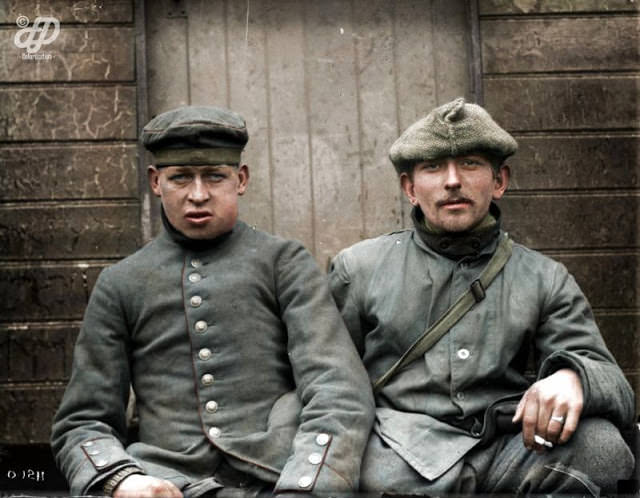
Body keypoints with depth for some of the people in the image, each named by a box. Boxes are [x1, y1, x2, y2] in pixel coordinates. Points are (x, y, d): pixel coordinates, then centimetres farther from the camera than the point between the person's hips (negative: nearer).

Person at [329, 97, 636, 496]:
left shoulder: (545, 280, 13)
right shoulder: (358, 267, 12)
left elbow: (617, 389, 7)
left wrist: (572, 377, -19)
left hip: (508, 449, 2)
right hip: (402, 455, -1)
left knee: (599, 442, -26)